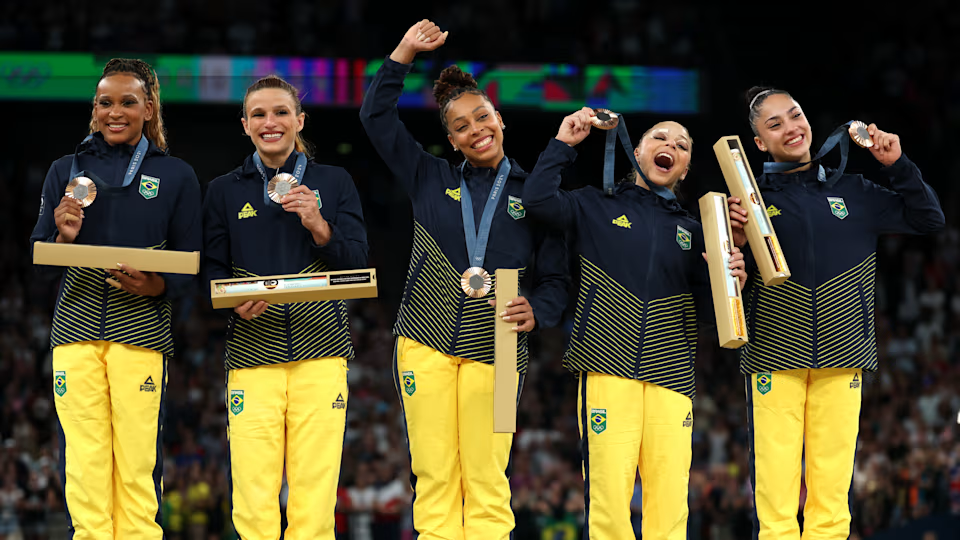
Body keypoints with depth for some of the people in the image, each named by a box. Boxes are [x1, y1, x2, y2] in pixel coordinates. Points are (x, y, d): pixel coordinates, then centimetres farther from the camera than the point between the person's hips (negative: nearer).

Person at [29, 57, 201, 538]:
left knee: (138, 460, -6)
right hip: (76, 330, 1)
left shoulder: (176, 176, 10)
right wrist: (63, 238, -10)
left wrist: (158, 286, -14)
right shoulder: (67, 170, 14)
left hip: (141, 331, -1)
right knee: (82, 460, -5)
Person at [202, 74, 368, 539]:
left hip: (320, 350, 0)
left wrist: (318, 226, -11)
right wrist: (237, 304, -13)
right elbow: (212, 272, 8)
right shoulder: (224, 191, 12)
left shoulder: (334, 182, 12)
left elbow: (356, 264, 6)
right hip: (252, 355, 0)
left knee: (314, 501, -8)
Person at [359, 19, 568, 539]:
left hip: (494, 348, -1)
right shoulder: (431, 179, 13)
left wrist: (536, 311, -13)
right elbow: (376, 117, 13)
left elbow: (555, 278, 8)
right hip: (426, 340, 1)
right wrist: (405, 52, 9)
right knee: (433, 476, -4)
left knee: (486, 478, -6)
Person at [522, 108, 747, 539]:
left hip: (670, 376, 3)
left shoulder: (691, 231, 21)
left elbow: (706, 313, 15)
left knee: (669, 499, -7)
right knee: (608, 493, -13)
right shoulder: (596, 209, 14)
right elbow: (537, 199, -4)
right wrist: (563, 143, 5)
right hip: (608, 372, -2)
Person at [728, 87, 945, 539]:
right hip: (774, 359, -2)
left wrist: (897, 165, 8)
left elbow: (928, 221, 18)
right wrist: (737, 245, -15)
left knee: (832, 496, -1)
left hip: (841, 357, 2)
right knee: (775, 499, -9)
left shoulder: (853, 192, 14)